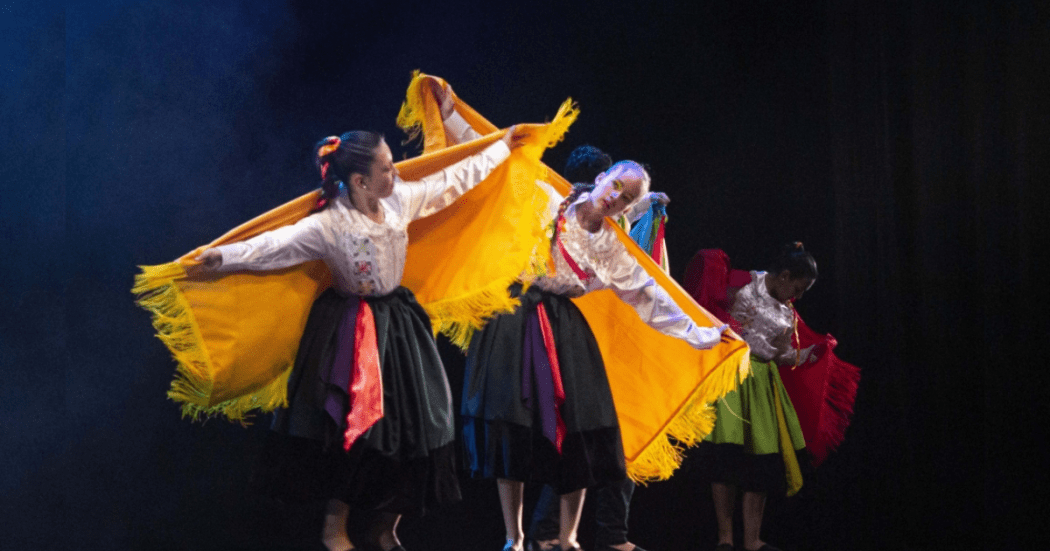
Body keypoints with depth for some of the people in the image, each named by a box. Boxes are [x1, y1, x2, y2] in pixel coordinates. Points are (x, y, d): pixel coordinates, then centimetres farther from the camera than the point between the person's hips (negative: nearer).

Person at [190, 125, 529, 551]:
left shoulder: (399, 200, -3)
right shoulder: (329, 226, -20)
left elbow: (453, 179, 9)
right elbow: (277, 244, -29)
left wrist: (502, 146, 16)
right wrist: (223, 256, -43)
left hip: (400, 327, 6)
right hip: (354, 335, -6)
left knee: (412, 427, 4)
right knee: (356, 428, -4)